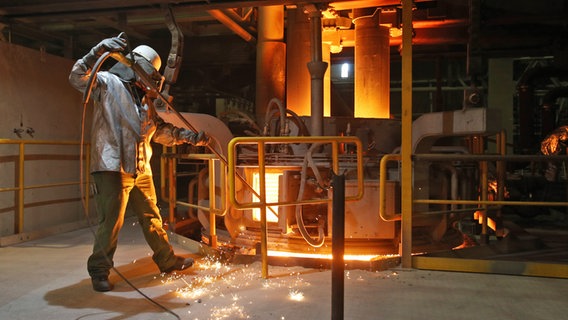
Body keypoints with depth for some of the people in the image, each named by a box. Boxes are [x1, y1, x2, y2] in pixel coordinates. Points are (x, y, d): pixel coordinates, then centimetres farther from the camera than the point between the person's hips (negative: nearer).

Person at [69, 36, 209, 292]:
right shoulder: (107, 83, -2)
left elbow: (161, 130, 22)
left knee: (152, 218, 16)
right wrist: (99, 51, -30)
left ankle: (167, 260, 30)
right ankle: (99, 271, 12)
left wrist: (189, 136, 12)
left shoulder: (144, 98, 20)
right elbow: (78, 78, -19)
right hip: (112, 167, -7)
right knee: (111, 222, -4)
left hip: (141, 169, 7)